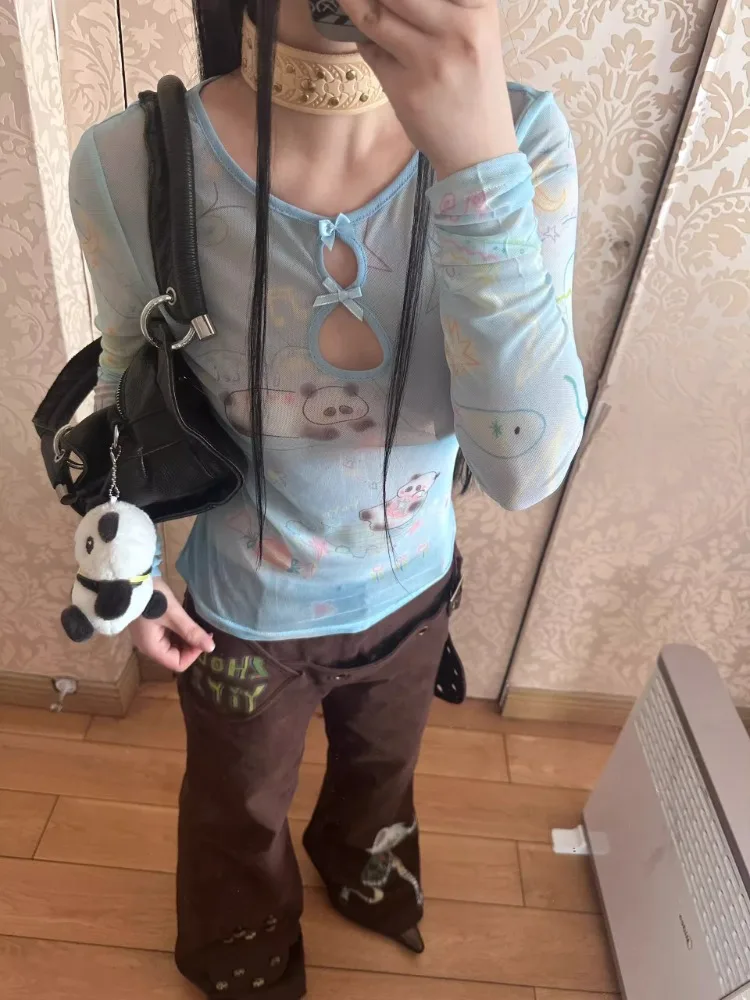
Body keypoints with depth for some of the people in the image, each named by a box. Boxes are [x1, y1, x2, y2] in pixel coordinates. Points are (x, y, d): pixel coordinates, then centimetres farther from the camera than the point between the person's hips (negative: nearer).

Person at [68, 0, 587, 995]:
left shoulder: (519, 136, -23)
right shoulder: (135, 164, -26)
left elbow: (526, 467, -31)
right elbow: (131, 388, -6)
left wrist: (478, 158, -41)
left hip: (412, 590, 2)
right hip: (245, 614, -1)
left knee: (381, 763, 35)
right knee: (241, 813, 30)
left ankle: (360, 864, 75)